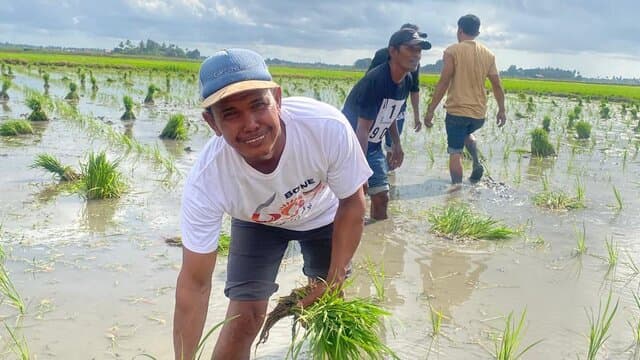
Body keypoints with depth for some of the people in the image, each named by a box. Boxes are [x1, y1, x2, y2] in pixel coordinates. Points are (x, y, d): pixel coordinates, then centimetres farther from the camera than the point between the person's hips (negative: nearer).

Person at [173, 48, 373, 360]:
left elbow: (351, 203, -20)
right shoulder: (205, 181, -39)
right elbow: (194, 283, -29)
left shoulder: (328, 127, -40)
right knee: (245, 316, -12)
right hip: (258, 222, -1)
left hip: (323, 214, 1)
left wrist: (335, 279, -19)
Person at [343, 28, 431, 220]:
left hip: (373, 147, 8)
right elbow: (362, 129, -30)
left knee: (382, 197, 9)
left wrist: (397, 144, 15)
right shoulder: (375, 81, -29)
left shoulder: (407, 81, -4)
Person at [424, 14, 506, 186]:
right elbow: (497, 85, 8)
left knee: (455, 152, 3)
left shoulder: (452, 51, -8)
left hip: (457, 110, -5)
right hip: (479, 113, 5)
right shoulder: (488, 54, 6)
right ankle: (477, 164, 14)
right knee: (467, 133, 33)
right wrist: (502, 110, 19)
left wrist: (430, 110, -8)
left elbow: (443, 83, -12)